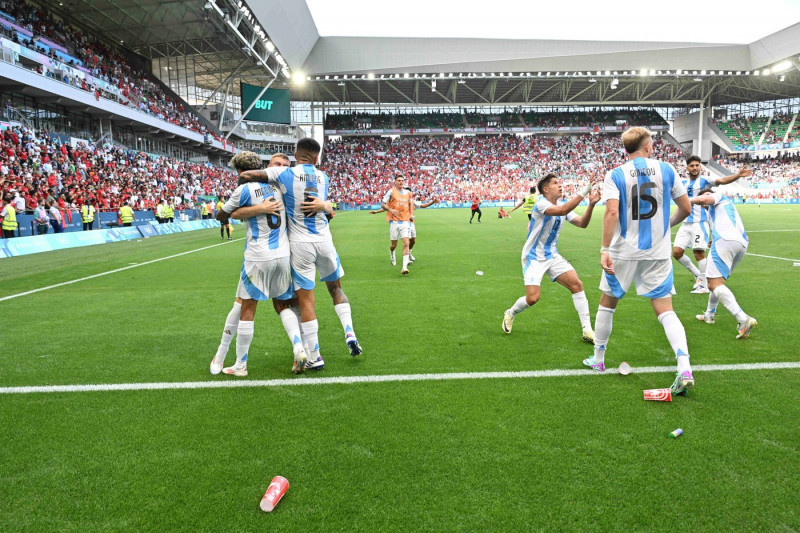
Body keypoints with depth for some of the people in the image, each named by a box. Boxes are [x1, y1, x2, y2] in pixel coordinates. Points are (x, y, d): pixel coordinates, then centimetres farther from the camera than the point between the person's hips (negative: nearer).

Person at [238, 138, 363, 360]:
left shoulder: (284, 173, -6)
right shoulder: (323, 177, 6)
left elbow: (245, 175, -11)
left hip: (300, 244, -3)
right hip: (324, 241, 3)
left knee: (306, 300, 3)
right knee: (335, 288, 23)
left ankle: (314, 356, 8)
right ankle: (349, 334, 11)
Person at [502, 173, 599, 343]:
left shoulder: (563, 207, 7)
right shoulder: (541, 203, -16)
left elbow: (582, 223, -1)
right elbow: (562, 211, -35)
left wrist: (591, 204, -15)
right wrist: (583, 192, -34)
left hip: (552, 256, 7)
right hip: (533, 257, -7)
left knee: (577, 284, -9)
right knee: (533, 298, -16)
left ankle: (587, 330, -2)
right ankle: (510, 314, 18)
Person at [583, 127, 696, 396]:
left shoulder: (615, 175, -4)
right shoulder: (666, 170, 3)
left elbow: (612, 212, -17)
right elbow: (686, 208, 6)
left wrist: (605, 249, -17)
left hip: (623, 252, -1)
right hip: (658, 252, 2)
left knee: (607, 302, 16)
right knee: (665, 309, 5)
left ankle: (598, 360, 28)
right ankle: (685, 369, -10)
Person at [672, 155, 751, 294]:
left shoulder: (705, 180, -1)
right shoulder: (683, 183, 13)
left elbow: (722, 180, -18)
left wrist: (738, 175, -36)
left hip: (700, 222, -5)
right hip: (686, 223, 5)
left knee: (699, 252, -10)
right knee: (676, 252, -2)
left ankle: (703, 284, 5)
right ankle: (697, 274, 20)